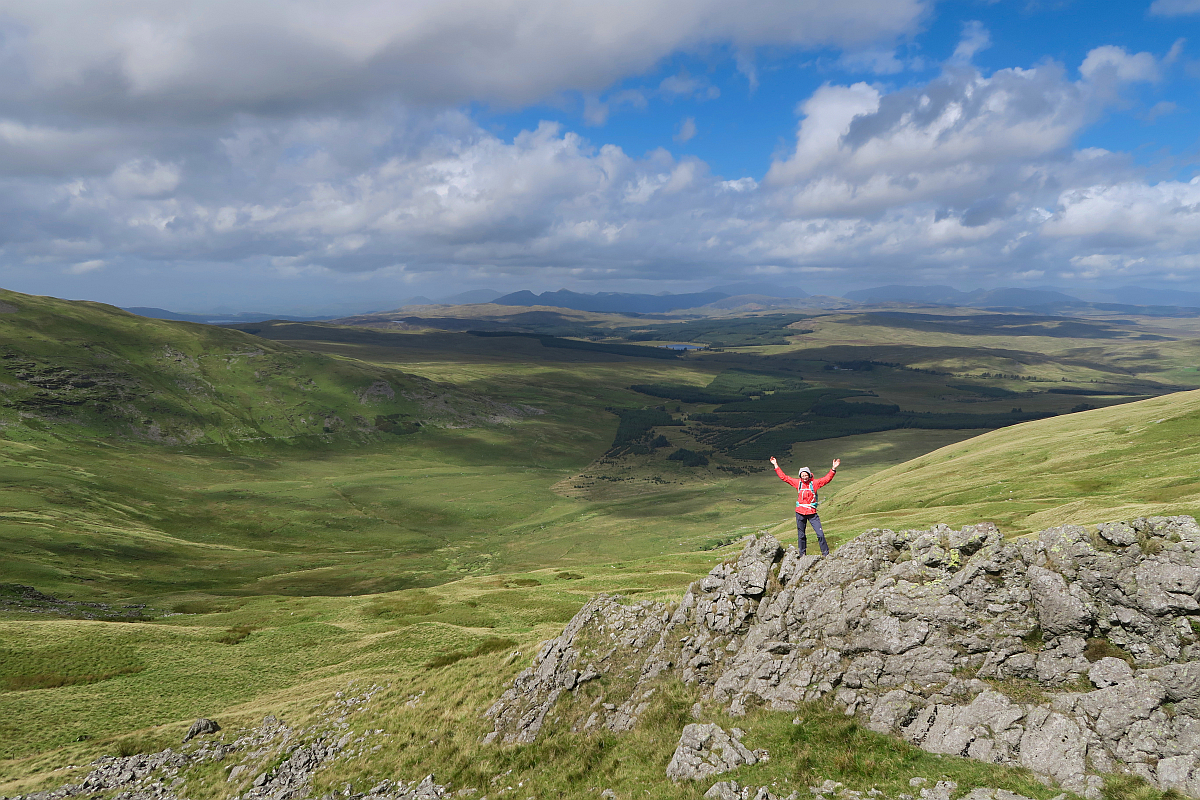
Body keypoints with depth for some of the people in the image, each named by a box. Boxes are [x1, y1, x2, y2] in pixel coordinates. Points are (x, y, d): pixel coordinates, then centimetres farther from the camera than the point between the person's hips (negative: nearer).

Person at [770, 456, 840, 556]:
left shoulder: (814, 483, -1)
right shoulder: (797, 483, 3)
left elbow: (827, 479, -6)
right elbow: (784, 477, 7)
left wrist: (833, 469, -18)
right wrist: (776, 466, 5)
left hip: (812, 513, -2)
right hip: (800, 513, 2)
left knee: (820, 533, -7)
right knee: (801, 535, 9)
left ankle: (825, 553, 3)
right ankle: (802, 555, 20)